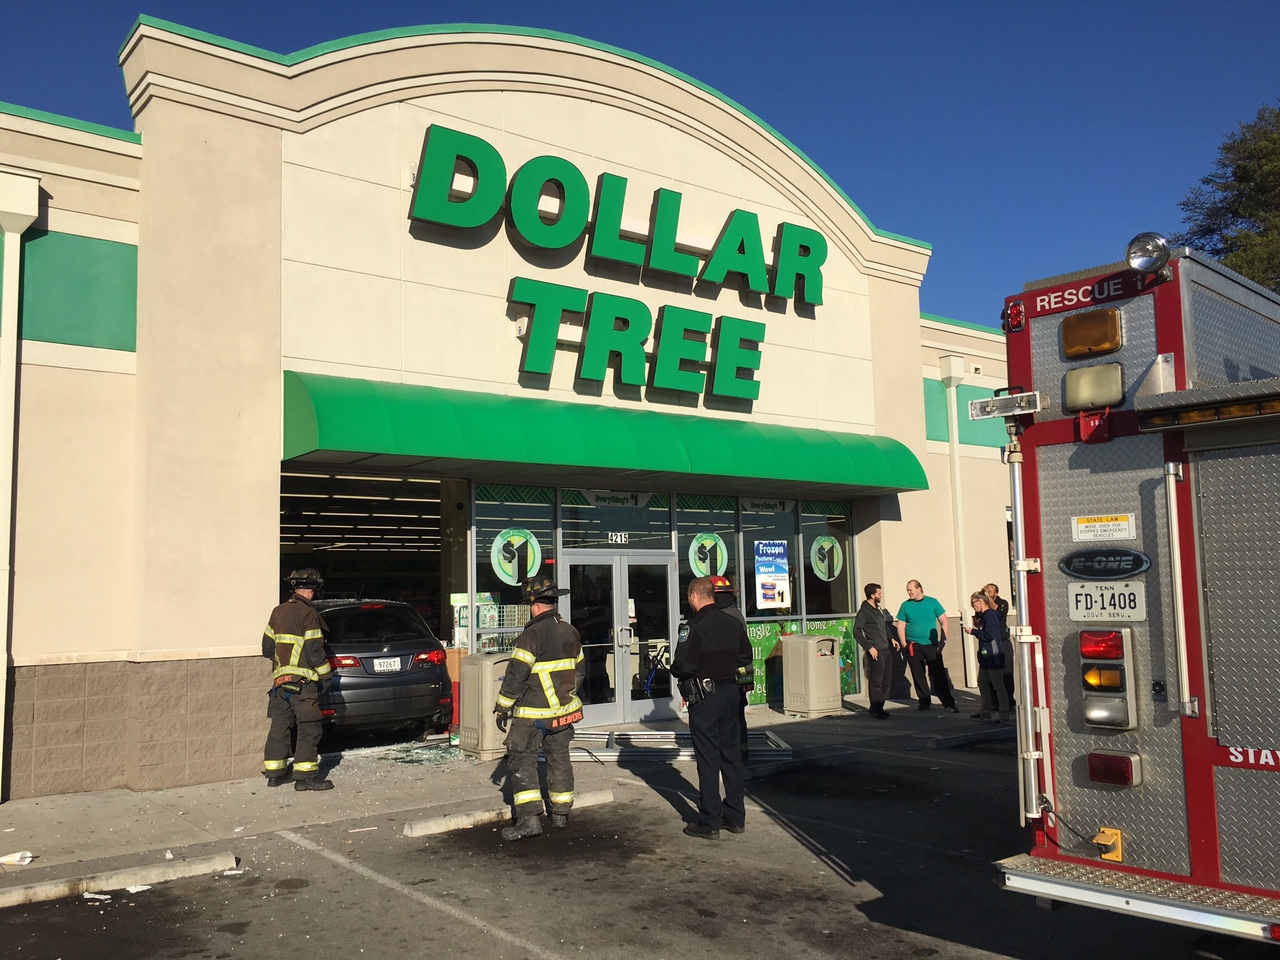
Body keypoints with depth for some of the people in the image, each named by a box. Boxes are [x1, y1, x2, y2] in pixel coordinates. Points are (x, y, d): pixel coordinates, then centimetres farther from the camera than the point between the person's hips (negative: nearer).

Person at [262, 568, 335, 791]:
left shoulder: (278, 612, 12)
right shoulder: (309, 614, -11)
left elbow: (268, 646, 17)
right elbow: (315, 650, -14)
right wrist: (325, 675, -4)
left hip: (280, 679, 8)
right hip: (302, 681, -8)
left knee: (279, 726, 13)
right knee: (309, 728, -3)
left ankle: (274, 773, 19)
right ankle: (305, 776, -4)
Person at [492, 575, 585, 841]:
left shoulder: (532, 635, -17)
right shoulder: (570, 632, 8)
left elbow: (516, 675, -18)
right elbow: (580, 670, 18)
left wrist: (502, 708, -10)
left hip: (532, 714, -7)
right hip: (564, 711, 7)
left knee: (521, 761, -2)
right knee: (559, 758, 17)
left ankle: (529, 819, -9)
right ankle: (561, 814, 25)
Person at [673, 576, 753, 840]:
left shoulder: (695, 625, -17)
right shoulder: (733, 623, 4)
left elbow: (684, 665, -21)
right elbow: (745, 657, 13)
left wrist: (674, 671, -1)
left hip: (704, 696, -6)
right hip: (730, 691, 6)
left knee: (708, 758, 0)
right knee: (731, 753, 14)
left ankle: (709, 823, 6)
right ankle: (736, 817, 22)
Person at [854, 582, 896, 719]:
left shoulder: (878, 609, 16)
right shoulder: (864, 612, -10)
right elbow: (857, 632, -16)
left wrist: (891, 639, 17)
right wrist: (869, 647, -19)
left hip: (886, 650, 9)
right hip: (876, 652, -9)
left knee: (887, 680, 11)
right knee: (876, 682, -4)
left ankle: (879, 707, 21)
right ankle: (876, 710, 5)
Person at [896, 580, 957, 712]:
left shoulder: (932, 602, 1)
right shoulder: (905, 605, 4)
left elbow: (943, 621, 3)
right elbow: (901, 626, 5)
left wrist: (943, 639, -5)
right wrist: (904, 645, -3)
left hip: (932, 645, -1)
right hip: (913, 646, 1)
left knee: (939, 675, -2)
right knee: (918, 676, 5)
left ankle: (948, 703, 3)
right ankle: (924, 702, 17)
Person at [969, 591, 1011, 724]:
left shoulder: (990, 615, -17)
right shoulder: (984, 615, 14)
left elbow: (990, 635, -23)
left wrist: (974, 631, -13)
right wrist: (978, 625, 6)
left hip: (994, 656, -11)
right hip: (986, 656, 11)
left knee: (998, 686, -5)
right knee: (982, 683, 18)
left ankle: (1004, 716, -1)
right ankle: (986, 712, 28)